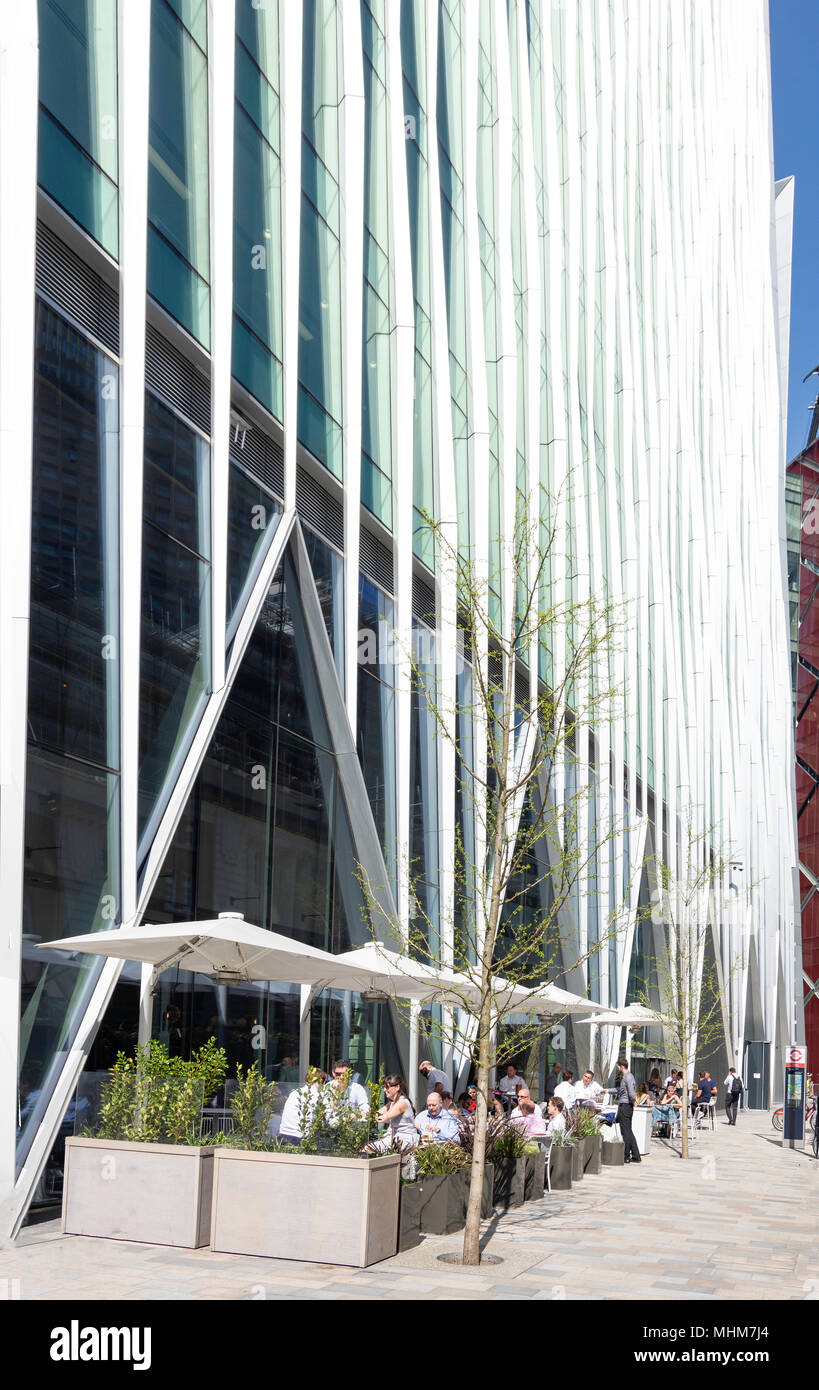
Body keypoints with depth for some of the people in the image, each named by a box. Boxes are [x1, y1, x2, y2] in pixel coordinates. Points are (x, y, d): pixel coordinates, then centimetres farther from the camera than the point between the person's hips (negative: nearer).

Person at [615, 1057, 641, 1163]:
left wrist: (633, 1101, -6)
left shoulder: (628, 1077, -17)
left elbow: (632, 1094, -24)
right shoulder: (625, 1077, 15)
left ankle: (626, 1157, 3)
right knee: (628, 1132, 12)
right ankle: (636, 1156, 15)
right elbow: (620, 1089, 30)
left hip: (625, 1106, -10)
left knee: (626, 1132, -3)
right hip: (623, 1107, 10)